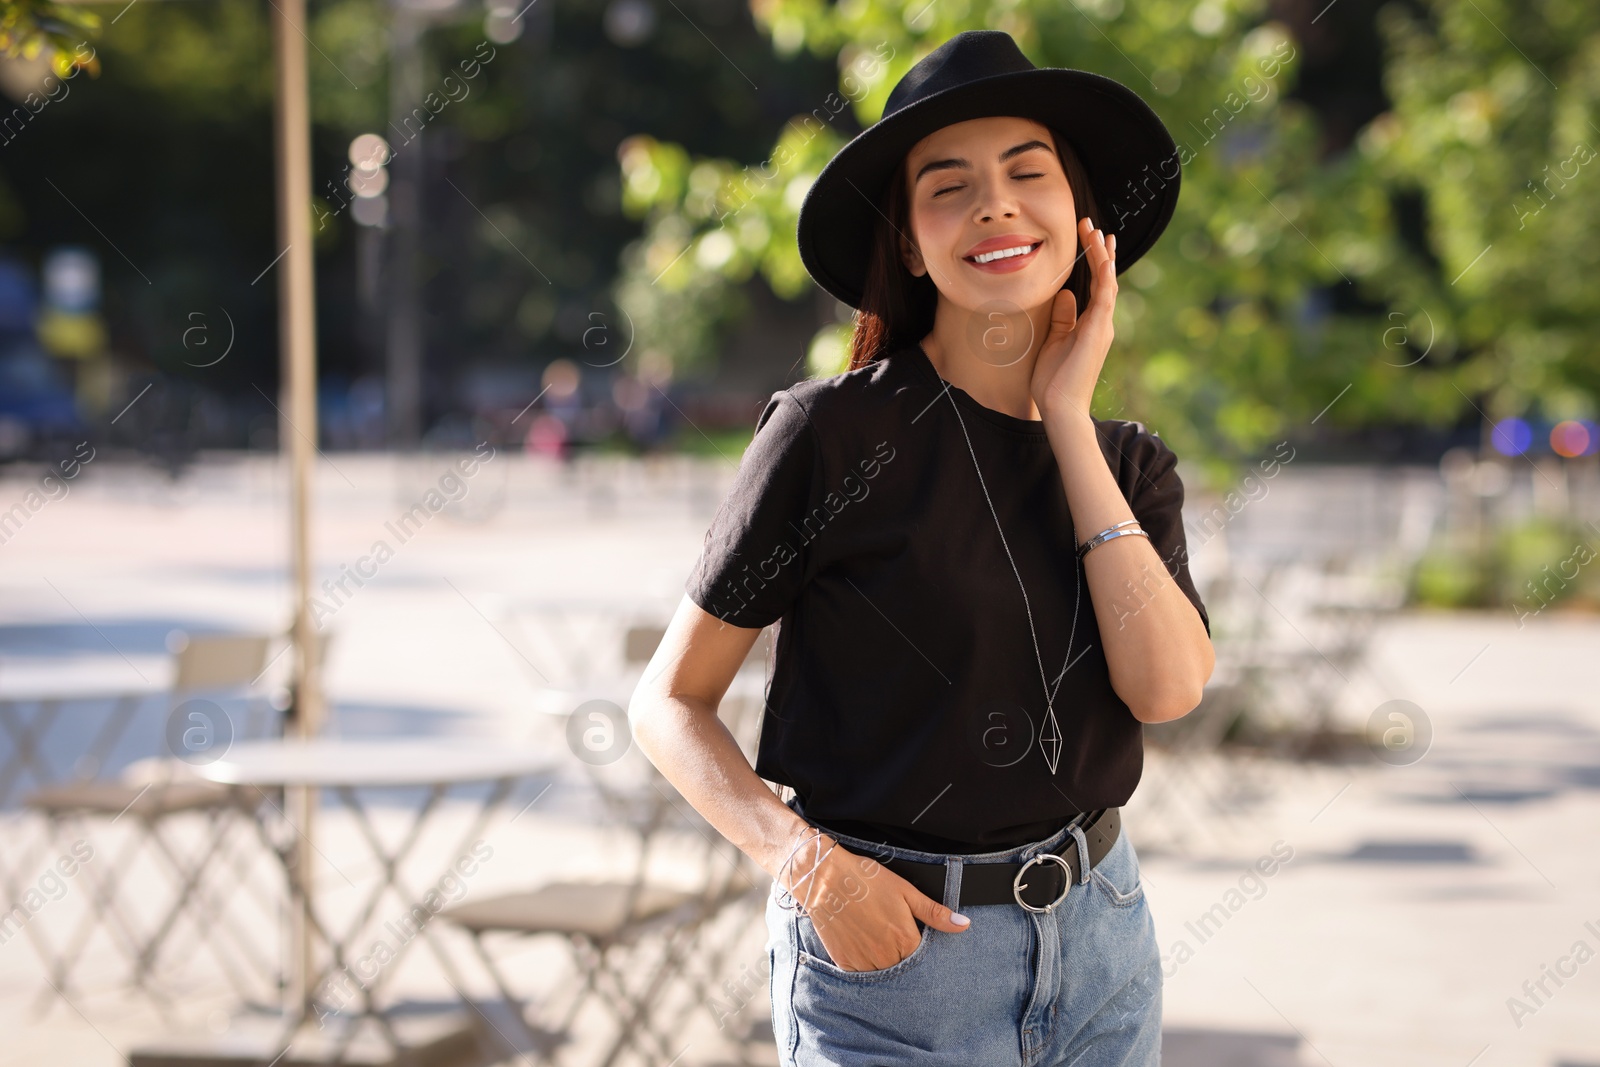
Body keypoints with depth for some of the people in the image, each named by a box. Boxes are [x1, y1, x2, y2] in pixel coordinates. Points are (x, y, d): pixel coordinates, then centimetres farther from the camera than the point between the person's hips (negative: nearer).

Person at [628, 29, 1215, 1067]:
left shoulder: (1128, 465, 5)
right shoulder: (831, 433, -9)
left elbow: (1167, 687, -13)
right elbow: (670, 703, -6)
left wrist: (1066, 421, -9)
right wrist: (807, 861, -20)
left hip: (1100, 941, 4)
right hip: (885, 945, -4)